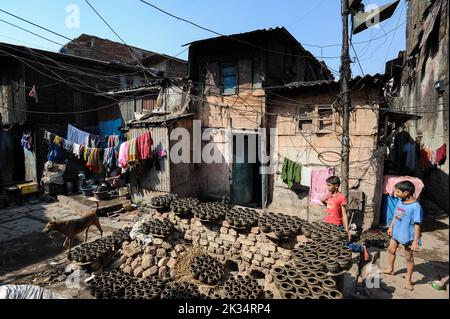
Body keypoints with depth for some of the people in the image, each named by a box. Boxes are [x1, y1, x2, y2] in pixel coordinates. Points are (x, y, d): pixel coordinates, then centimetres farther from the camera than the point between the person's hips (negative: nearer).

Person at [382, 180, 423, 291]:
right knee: (391, 250, 21)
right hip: (396, 232, 7)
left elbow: (417, 225, -25)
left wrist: (416, 241, -25)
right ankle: (390, 269, 44)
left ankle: (408, 280, 28)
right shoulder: (400, 202, -4)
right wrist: (391, 227, 16)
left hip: (408, 236, -7)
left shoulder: (416, 207, -26)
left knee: (409, 258, 10)